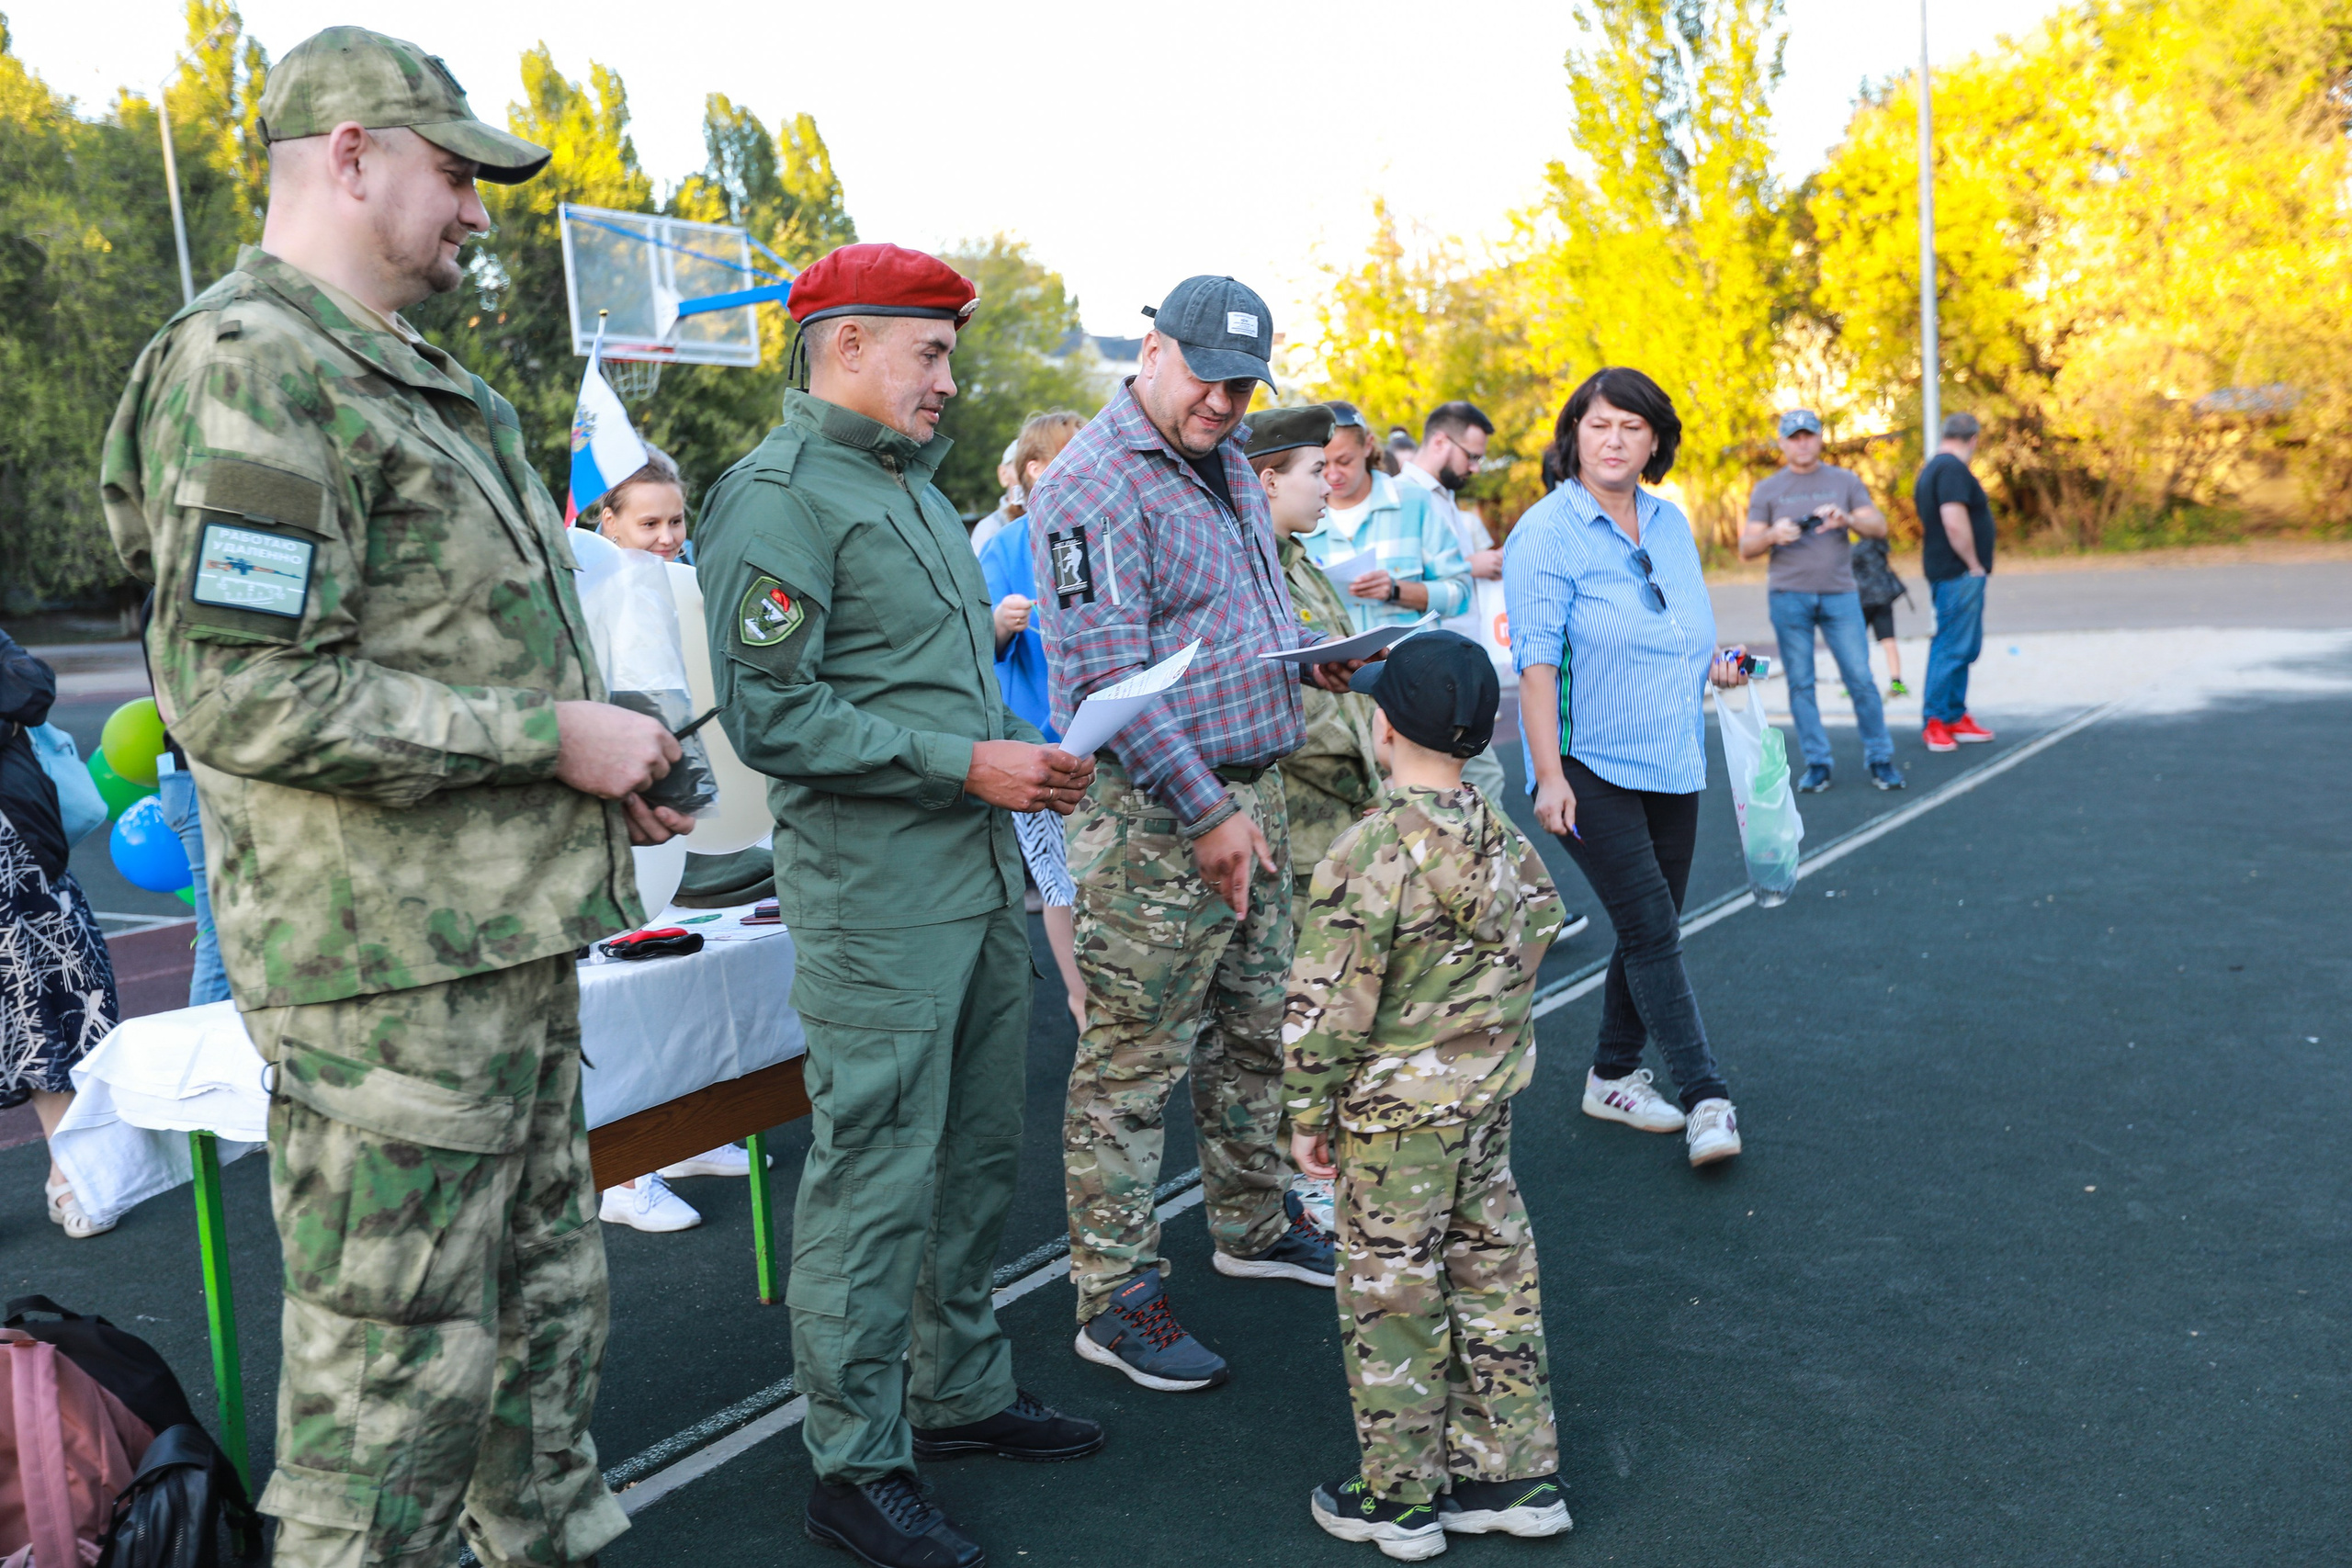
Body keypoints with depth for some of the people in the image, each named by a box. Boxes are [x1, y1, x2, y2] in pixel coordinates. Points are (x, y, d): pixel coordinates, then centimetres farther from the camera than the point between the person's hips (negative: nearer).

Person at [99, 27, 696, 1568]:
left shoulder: (416, 381, 18)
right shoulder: (252, 369, -14)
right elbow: (246, 697, -23)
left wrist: (611, 770, 10)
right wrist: (550, 738, -18)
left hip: (512, 935, 10)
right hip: (396, 968, -10)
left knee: (547, 1296, 21)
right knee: (401, 1359, 1)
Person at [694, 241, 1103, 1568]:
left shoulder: (916, 484, 18)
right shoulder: (779, 496, -12)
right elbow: (770, 714, -19)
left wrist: (1029, 751, 8)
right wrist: (967, 763, -18)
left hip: (981, 872, 9)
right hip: (877, 890, -9)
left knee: (979, 1154, 17)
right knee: (876, 1180, -1)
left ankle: (962, 1389, 34)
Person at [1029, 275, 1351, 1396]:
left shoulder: (1229, 467, 15)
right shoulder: (1094, 486, -15)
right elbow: (1106, 678, -20)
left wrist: (1312, 657, 5)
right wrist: (1207, 815, -20)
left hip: (1255, 790, 9)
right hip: (1158, 817, -9)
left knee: (1254, 1029, 19)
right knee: (1133, 1061, -2)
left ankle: (1254, 1223, 37)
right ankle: (1113, 1297, 9)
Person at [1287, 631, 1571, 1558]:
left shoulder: (1368, 855, -22)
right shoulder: (1503, 838, 1)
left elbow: (1328, 1004, -19)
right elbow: (1539, 938, 12)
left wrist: (1309, 1113, -8)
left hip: (1395, 1111, -7)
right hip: (1490, 1099, 7)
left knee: (1390, 1292, 6)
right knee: (1493, 1269, 17)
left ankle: (1398, 1499, 20)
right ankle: (1515, 1474, 28)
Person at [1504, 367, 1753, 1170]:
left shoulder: (1671, 522, 10)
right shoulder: (1547, 532, -10)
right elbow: (1537, 659, -16)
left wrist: (1714, 665, 2)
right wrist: (1548, 775, -22)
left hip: (1670, 764, 7)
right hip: (1591, 767, -7)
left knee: (1652, 929, 12)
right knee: (1651, 930, -10)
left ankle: (1614, 1075, 26)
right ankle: (1706, 1096, -3)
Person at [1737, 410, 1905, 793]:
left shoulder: (1844, 481, 12)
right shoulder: (1766, 491, 9)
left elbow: (1879, 527, 6)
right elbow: (1746, 549, 5)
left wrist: (1847, 519, -15)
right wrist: (1773, 535, -16)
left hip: (1839, 593, 0)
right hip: (1788, 596, 0)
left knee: (1861, 679, -5)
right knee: (1801, 684, 0)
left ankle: (1880, 759, 5)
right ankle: (1816, 764, 7)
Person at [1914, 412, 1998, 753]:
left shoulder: (1932, 468, 19)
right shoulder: (1953, 469, -14)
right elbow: (1955, 522, -24)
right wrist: (1974, 563, -15)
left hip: (1951, 573, 11)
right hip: (1958, 573, -11)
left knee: (1966, 648, 15)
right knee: (1951, 647, -7)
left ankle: (1955, 716, 20)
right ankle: (1935, 722, -3)